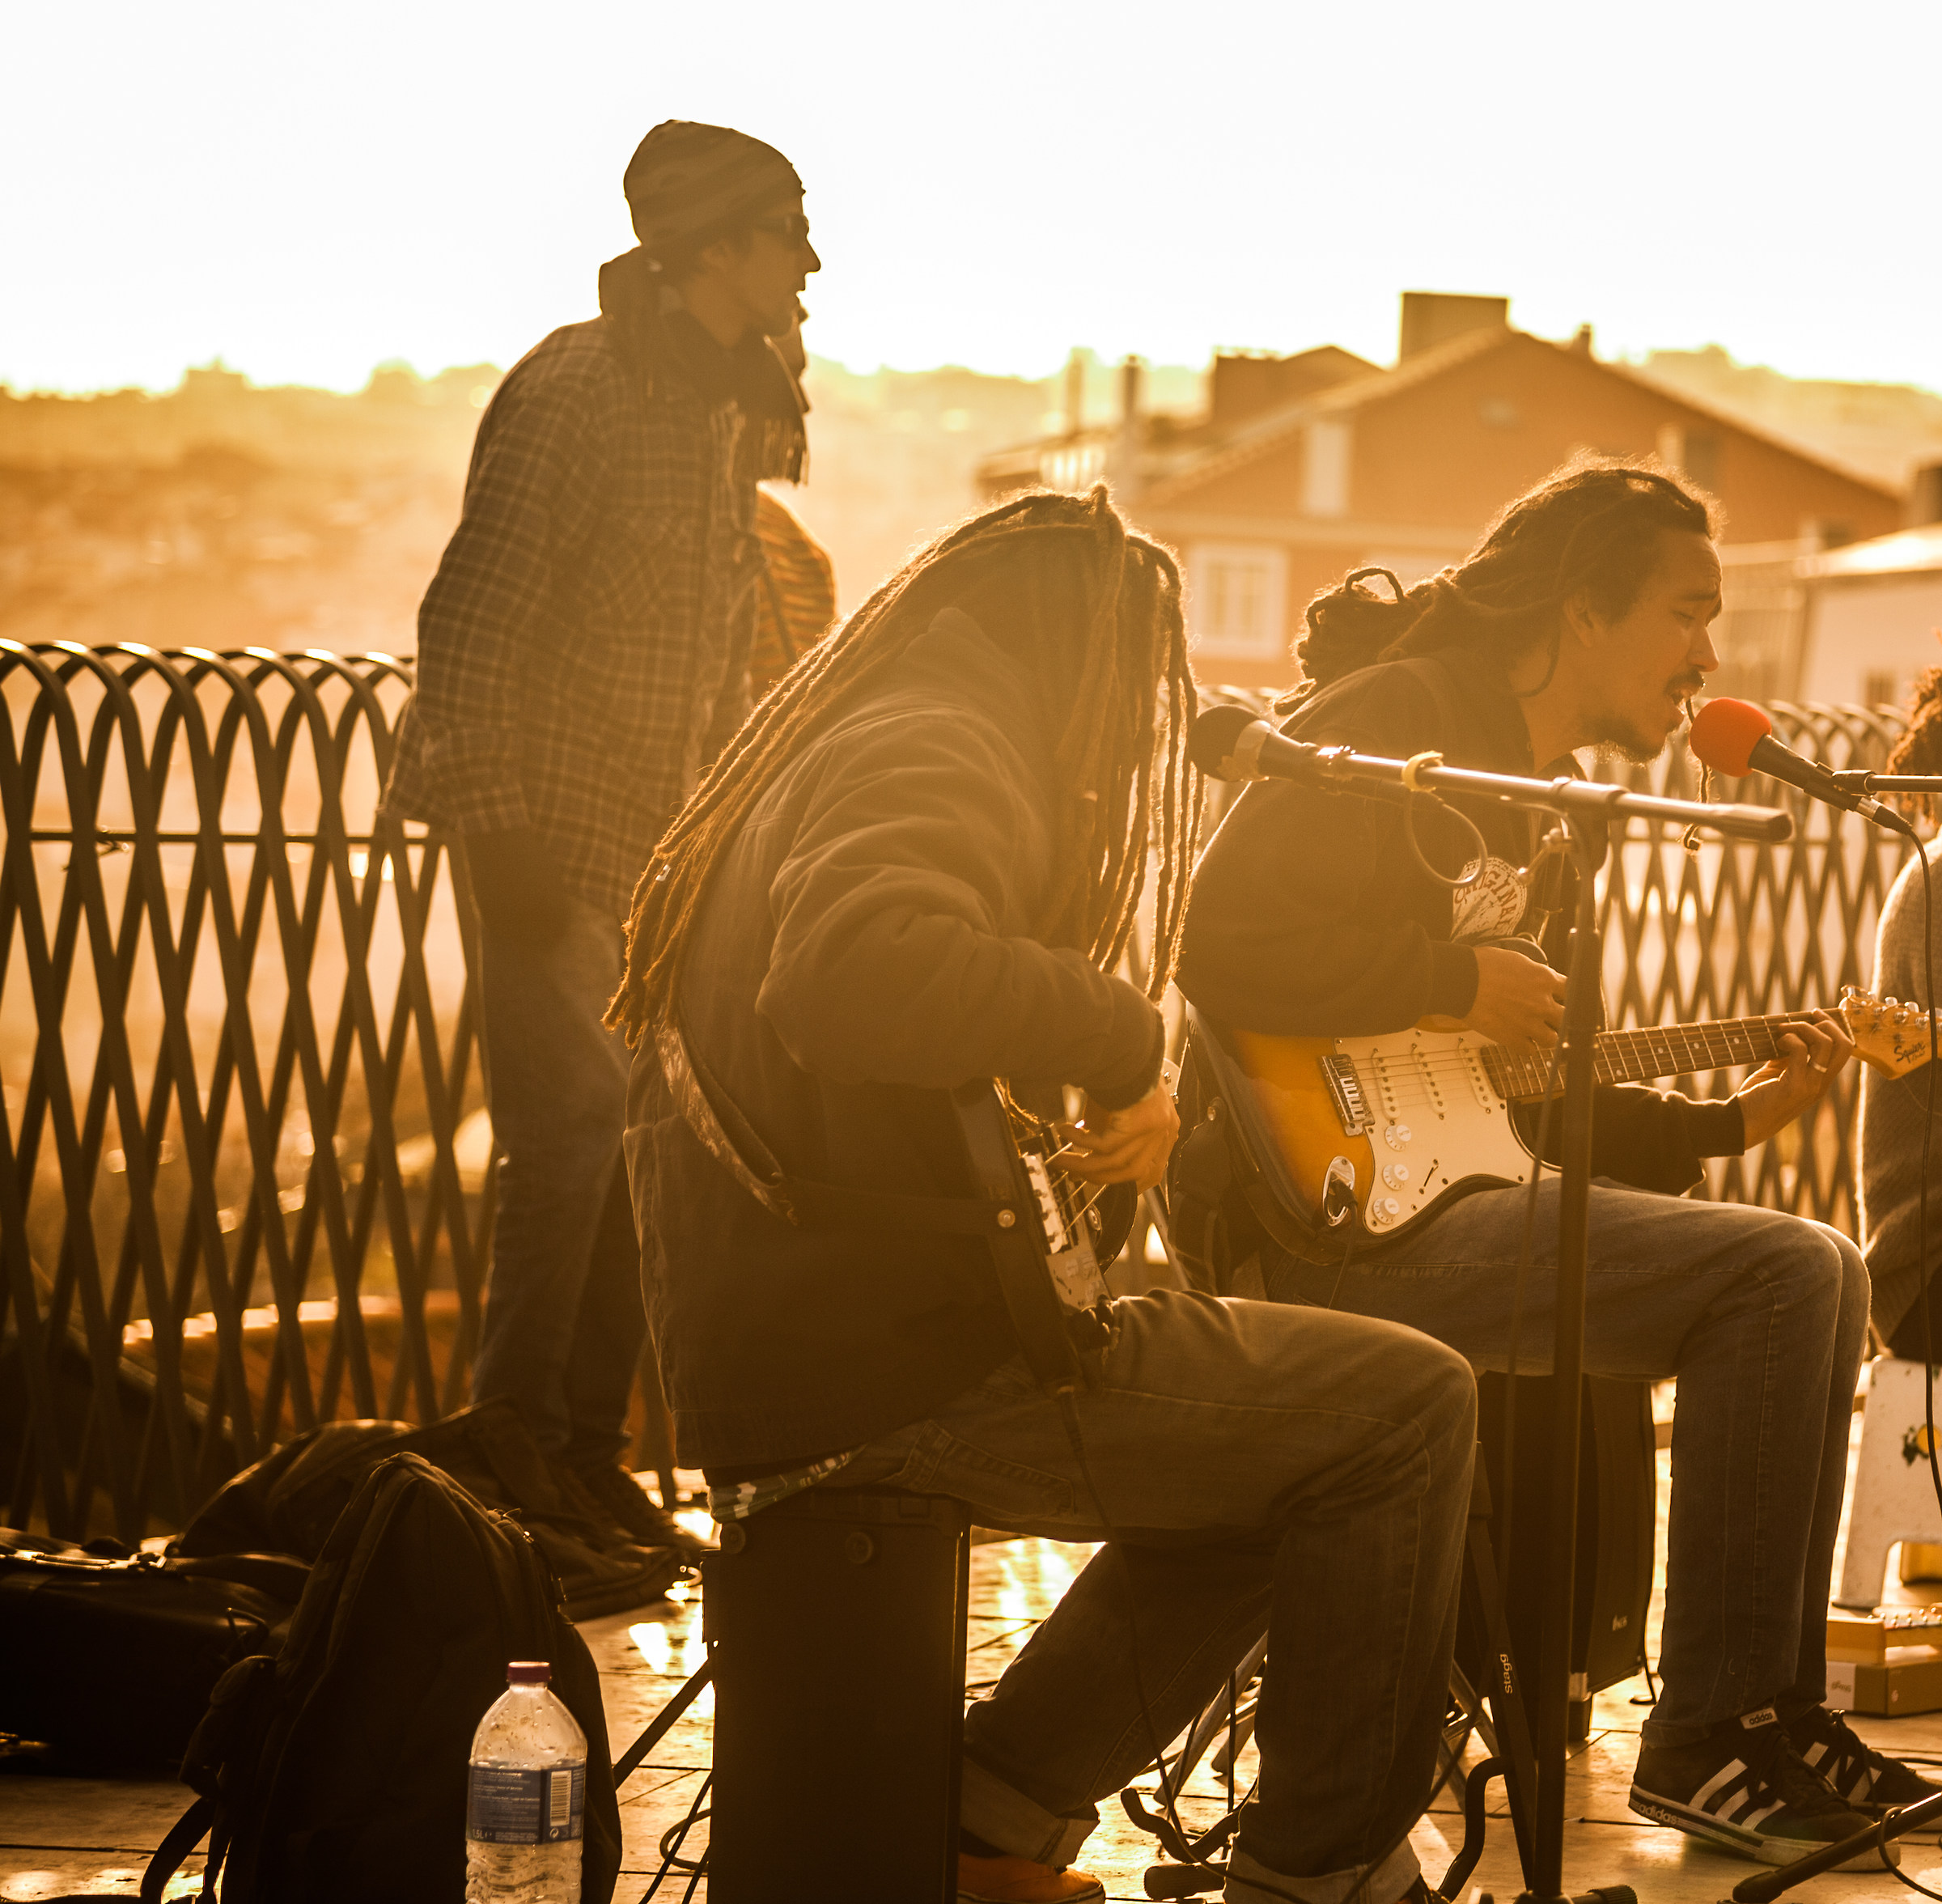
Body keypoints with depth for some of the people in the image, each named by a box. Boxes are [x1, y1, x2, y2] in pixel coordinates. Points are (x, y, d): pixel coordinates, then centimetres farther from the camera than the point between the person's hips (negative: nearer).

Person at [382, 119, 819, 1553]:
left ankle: (585, 1464, 15)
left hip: (658, 846, 8)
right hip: (551, 838, -8)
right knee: (574, 1138, -10)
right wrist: (501, 830, -21)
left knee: (645, 1150, 8)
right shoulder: (579, 391, -13)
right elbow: (472, 618, -18)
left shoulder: (729, 411, 14)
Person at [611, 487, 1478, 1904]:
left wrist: (1094, 1097, 19)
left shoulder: (828, 749, 21)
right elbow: (850, 974, -35)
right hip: (889, 1364, -11)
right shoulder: (936, 755, -13)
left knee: (1283, 1441, 24)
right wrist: (1118, 1038, -22)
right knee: (1406, 1407, -4)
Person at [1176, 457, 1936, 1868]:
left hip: (1450, 1180, 10)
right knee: (1778, 1277, -17)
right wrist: (1463, 983, -18)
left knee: (1823, 1273, 7)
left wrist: (1724, 1124, 11)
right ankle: (1711, 1738, -11)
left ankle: (1773, 1711, 9)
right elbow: (1217, 943, -22)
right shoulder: (1395, 720, -10)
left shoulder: (1545, 794, 20)